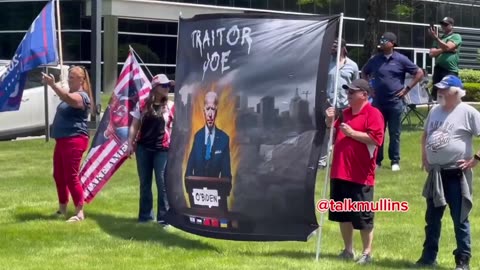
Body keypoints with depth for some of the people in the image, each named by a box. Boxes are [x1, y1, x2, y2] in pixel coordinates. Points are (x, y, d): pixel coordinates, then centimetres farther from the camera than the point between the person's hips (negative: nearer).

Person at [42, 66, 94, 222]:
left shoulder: (81, 96, -16)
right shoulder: (70, 93, 18)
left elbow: (67, 98, -37)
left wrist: (52, 84, -48)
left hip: (74, 140, -10)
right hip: (62, 139, 10)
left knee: (71, 176, -11)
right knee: (58, 175, 15)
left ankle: (80, 212, -8)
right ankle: (62, 208, 27)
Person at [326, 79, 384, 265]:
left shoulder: (373, 114, -8)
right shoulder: (345, 113, 16)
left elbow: (376, 138, -19)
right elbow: (334, 137, 23)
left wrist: (352, 132, -19)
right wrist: (330, 122, 4)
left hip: (360, 176, -8)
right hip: (339, 173, 8)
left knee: (363, 216, -1)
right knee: (342, 214, 13)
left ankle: (367, 253, 8)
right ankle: (348, 250, 24)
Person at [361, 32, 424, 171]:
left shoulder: (401, 59, -3)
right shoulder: (375, 60, 5)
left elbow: (419, 73, 1)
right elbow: (364, 72, 23)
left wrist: (407, 88, -3)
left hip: (395, 103, -2)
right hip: (378, 103, 3)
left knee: (395, 133, 4)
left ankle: (395, 161, 13)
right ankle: (377, 160, 14)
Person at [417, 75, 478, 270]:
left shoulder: (468, 112, -12)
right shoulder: (435, 111, 9)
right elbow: (426, 134, 25)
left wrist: (475, 159, -15)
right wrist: (424, 157, 16)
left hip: (456, 174, -7)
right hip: (435, 173, 7)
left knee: (460, 219, 0)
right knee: (432, 218, 14)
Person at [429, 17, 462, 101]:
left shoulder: (456, 37, 4)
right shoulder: (439, 39, 20)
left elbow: (447, 47, -12)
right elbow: (432, 53, 8)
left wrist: (435, 38, -17)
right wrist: (443, 50, -5)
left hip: (451, 71, -6)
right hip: (438, 70, 6)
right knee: (436, 96, 5)